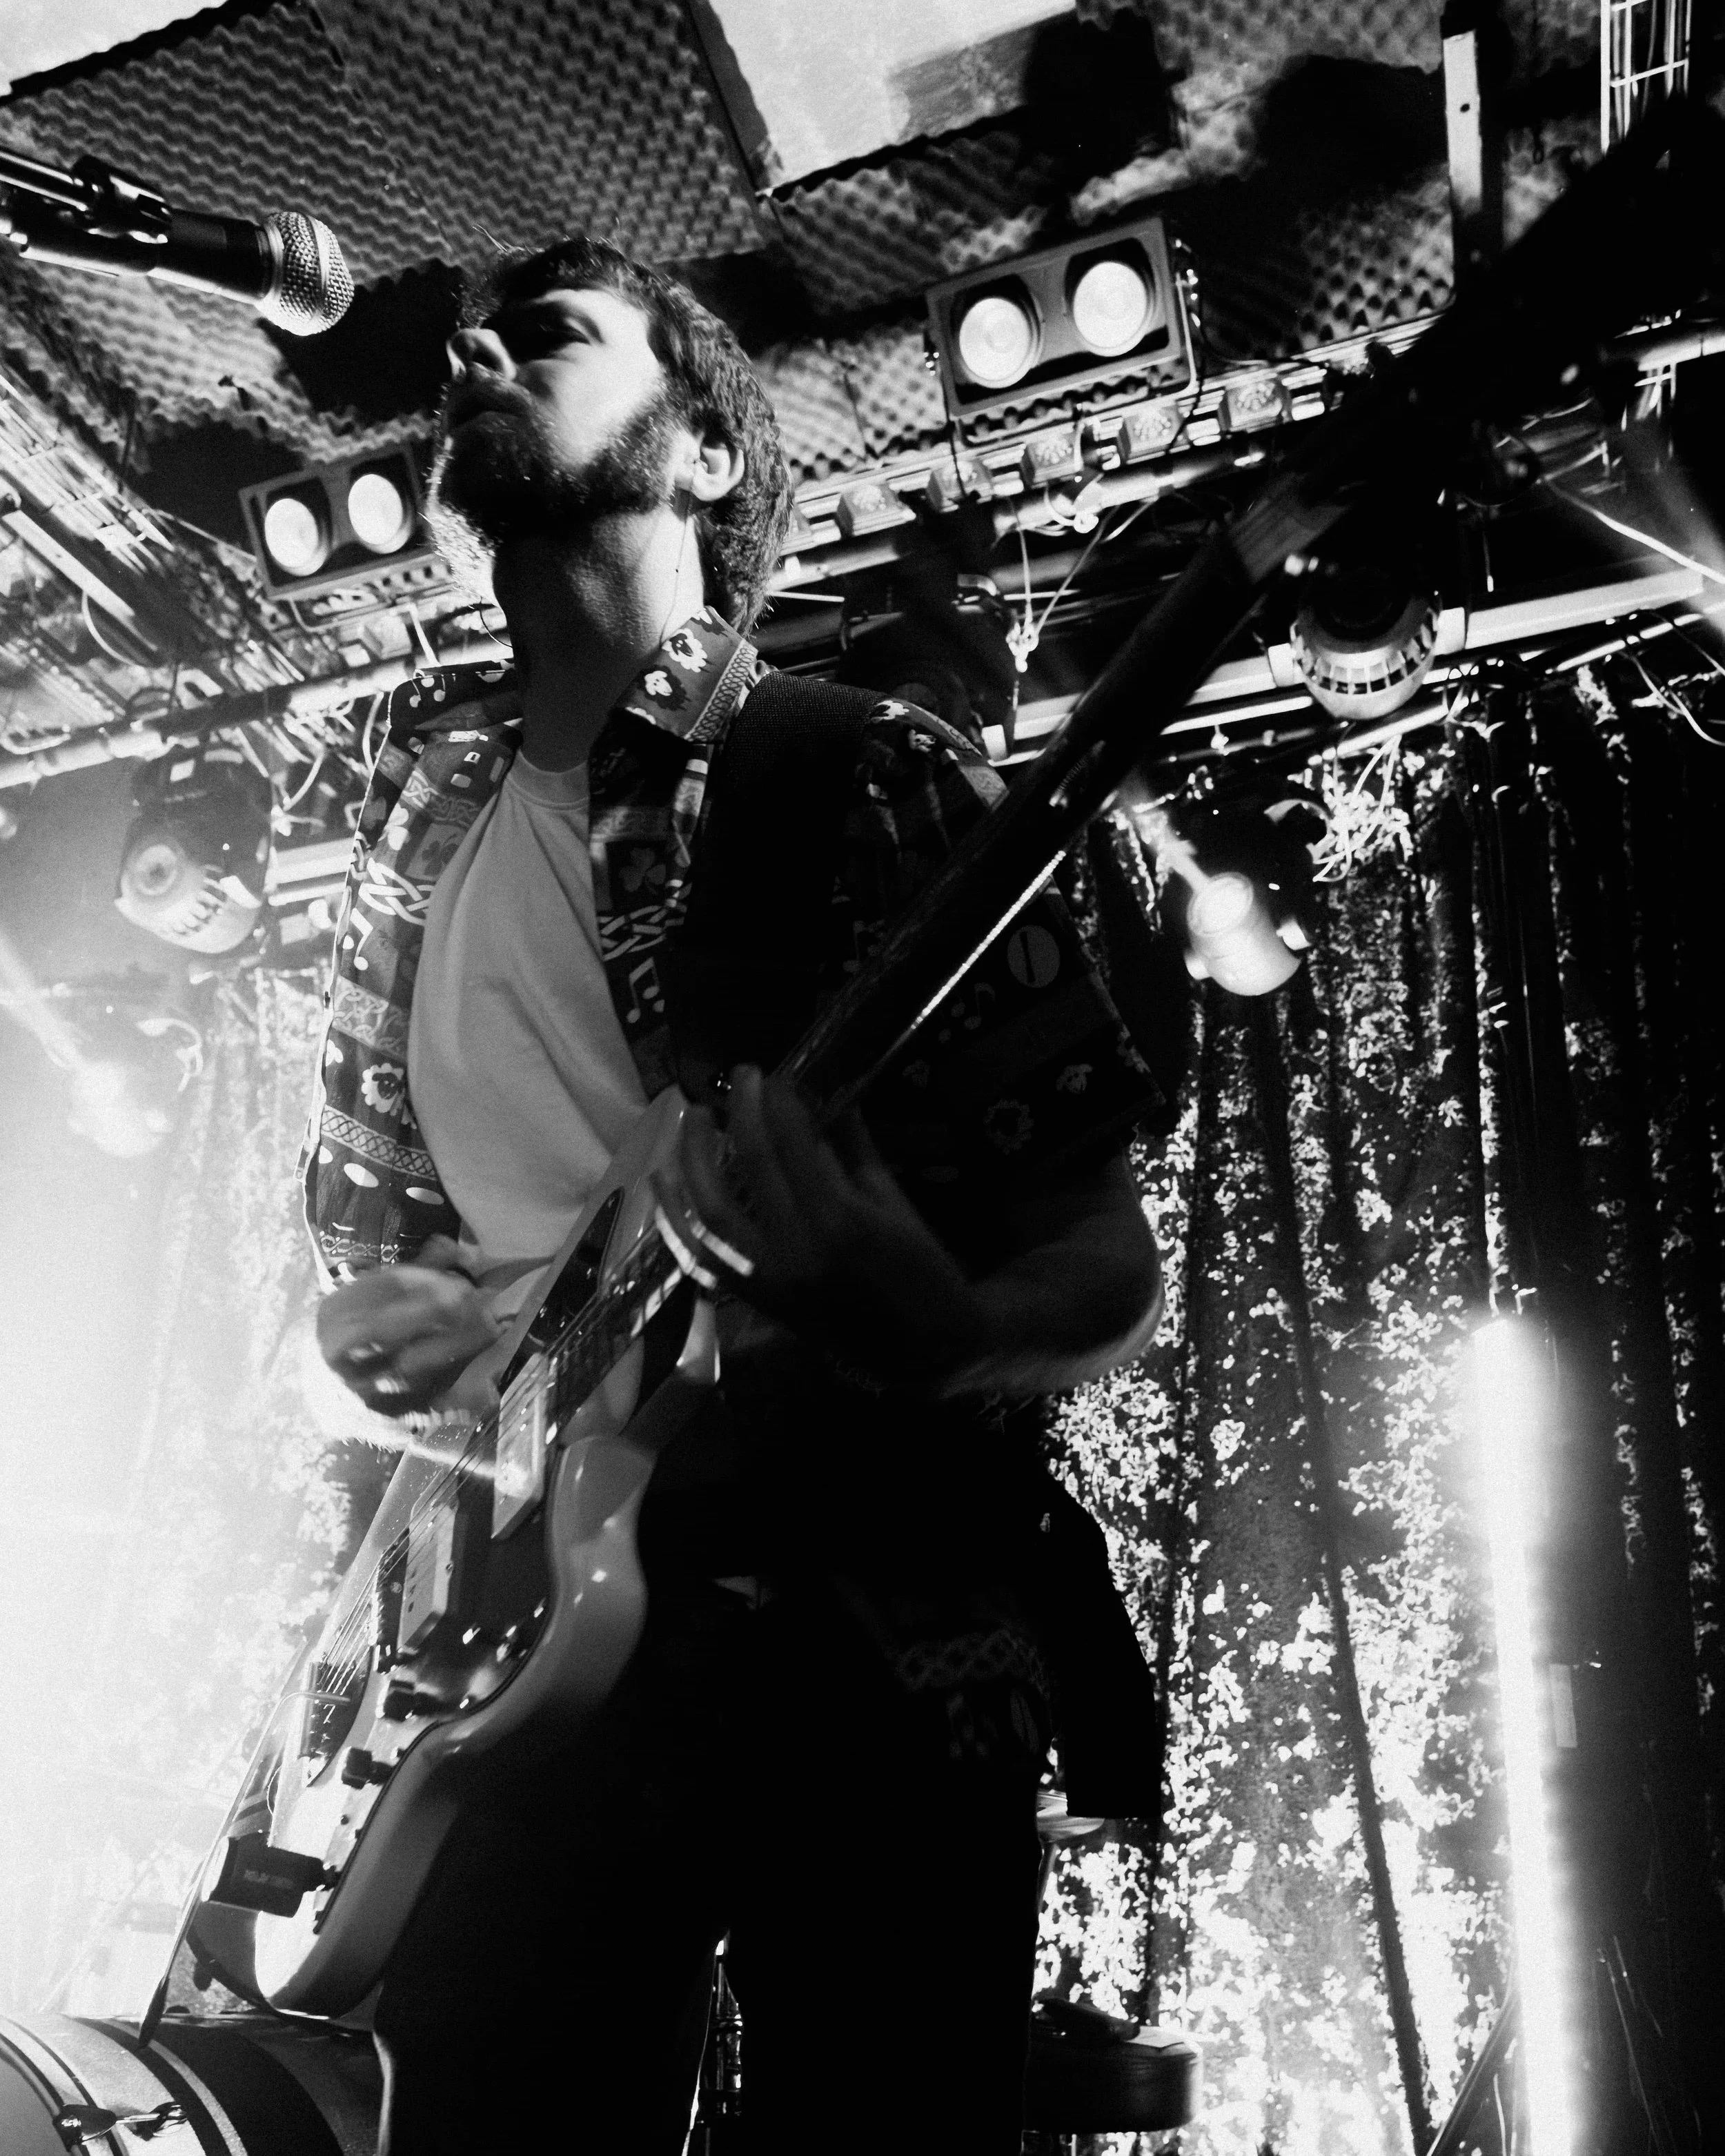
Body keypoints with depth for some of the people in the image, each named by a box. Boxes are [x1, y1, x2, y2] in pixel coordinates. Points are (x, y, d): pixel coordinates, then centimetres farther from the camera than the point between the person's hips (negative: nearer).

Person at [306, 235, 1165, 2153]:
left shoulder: (870, 784, -3)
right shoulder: (425, 802, 12)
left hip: (873, 1627, -4)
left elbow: (1108, 1276, -4)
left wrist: (936, 1330, -26)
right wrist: (386, 1333, -2)